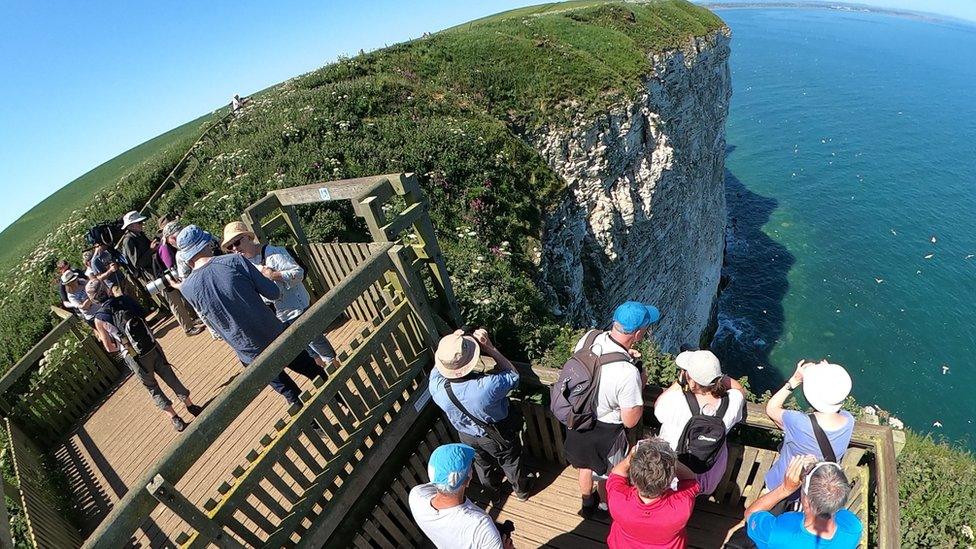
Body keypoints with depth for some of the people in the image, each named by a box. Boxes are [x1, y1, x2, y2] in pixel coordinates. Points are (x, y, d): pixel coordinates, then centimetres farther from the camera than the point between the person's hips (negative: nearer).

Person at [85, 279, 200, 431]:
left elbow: (110, 348, -5)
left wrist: (100, 337, 14)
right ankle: (190, 406, 27)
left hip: (135, 358, -2)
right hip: (153, 348, 2)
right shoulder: (125, 299, -6)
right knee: (171, 377, 17)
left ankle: (175, 419, 20)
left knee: (152, 387, 16)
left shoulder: (99, 319, -11)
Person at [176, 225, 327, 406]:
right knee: (316, 374, 22)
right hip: (278, 338, -1)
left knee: (291, 394, 24)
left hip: (250, 354, 1)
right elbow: (273, 293, -11)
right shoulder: (234, 261, -16)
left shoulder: (187, 289, -9)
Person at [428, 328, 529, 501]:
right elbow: (513, 375, -24)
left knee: (482, 464, 34)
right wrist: (489, 347, -27)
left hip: (467, 436, 3)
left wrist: (451, 342, -22)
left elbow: (436, 368, -8)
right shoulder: (487, 387, -46)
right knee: (510, 463, 29)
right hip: (498, 436, -3)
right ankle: (521, 491, 57)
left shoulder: (436, 387, -34)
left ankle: (492, 491, 62)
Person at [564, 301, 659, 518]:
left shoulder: (588, 338, -21)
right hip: (604, 433, -5)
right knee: (607, 475, 28)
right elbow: (630, 421, -23)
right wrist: (641, 385, -11)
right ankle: (605, 508, 58)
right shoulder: (628, 373, -38)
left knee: (585, 465, 33)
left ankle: (587, 504, 60)